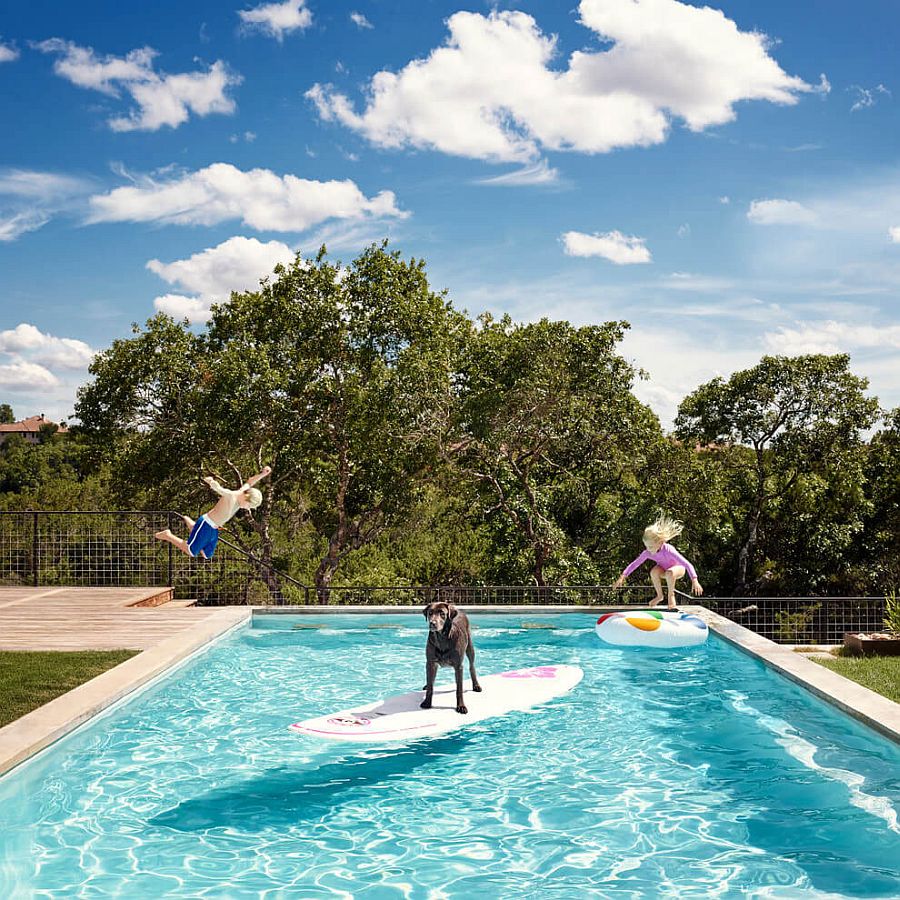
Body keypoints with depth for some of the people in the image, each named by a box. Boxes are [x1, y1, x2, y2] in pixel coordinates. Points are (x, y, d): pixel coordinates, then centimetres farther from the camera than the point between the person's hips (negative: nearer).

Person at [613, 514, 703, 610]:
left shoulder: (668, 550, -37)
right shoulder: (647, 553, -23)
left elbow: (687, 564, -39)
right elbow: (634, 564, -14)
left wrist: (694, 581, -48)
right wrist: (622, 577, -23)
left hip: (678, 568, -4)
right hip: (663, 569, 4)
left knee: (669, 573, -39)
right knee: (654, 571, -31)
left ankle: (671, 596, -13)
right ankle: (659, 595, -9)